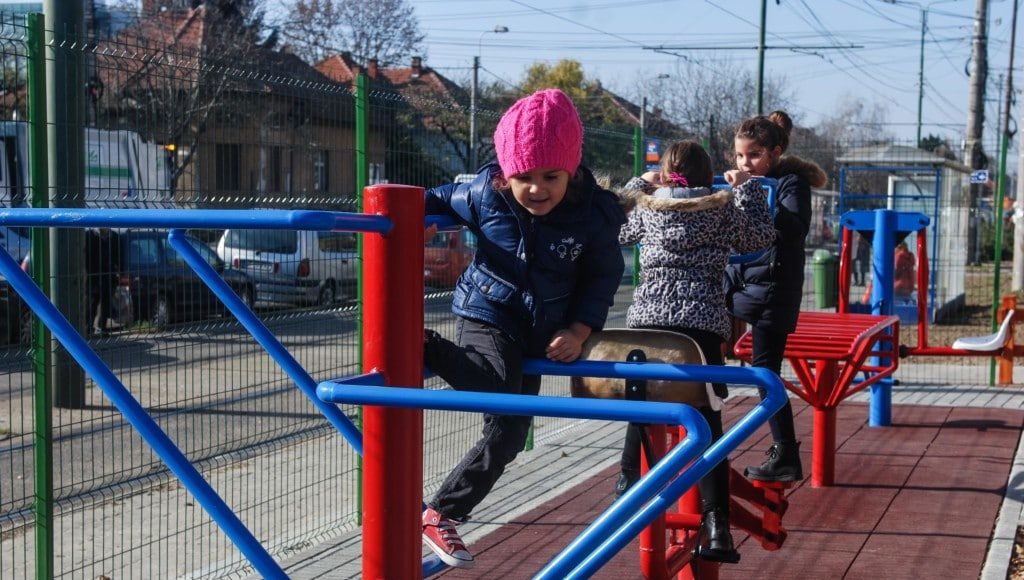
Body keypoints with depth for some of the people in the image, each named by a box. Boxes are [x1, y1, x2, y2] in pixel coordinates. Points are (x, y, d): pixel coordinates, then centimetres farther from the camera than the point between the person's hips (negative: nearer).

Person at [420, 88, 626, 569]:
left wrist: (579, 331, -12)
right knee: (498, 389, -36)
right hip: (486, 317, -3)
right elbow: (439, 200, 5)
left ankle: (442, 515, 22)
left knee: (507, 436, 9)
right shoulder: (484, 195, -14)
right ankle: (424, 349, -18)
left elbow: (603, 277, -2)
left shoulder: (594, 214, -15)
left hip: (538, 333, 4)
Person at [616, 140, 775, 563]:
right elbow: (762, 237, 20)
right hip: (702, 324, -2)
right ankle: (716, 526, -12)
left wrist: (637, 185, 38)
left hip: (647, 320, 2)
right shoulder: (725, 207, 8)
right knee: (707, 423, -5)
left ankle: (629, 482, 33)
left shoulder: (647, 207, 12)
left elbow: (615, 230, 30)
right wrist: (747, 187, 25)